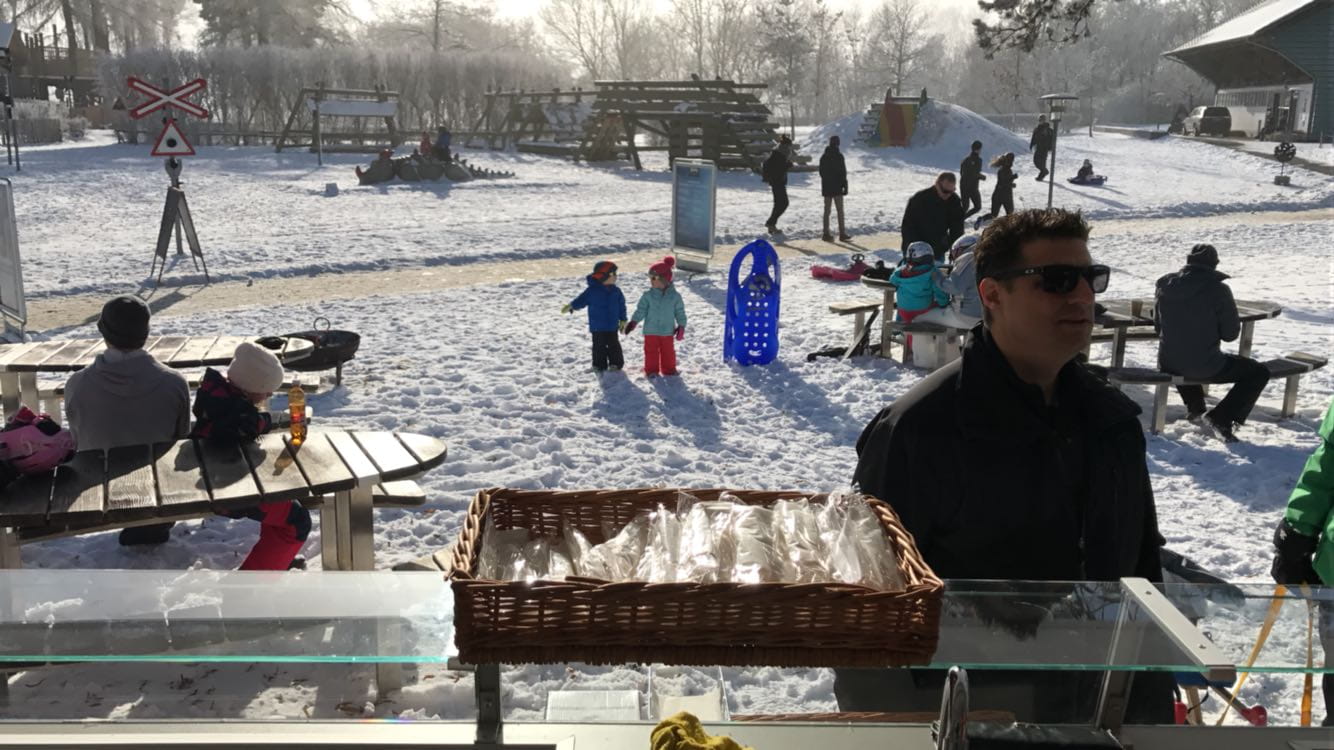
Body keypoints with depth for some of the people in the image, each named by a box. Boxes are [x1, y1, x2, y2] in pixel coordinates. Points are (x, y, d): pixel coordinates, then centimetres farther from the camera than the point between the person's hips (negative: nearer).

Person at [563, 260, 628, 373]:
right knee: (599, 346, 4)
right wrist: (571, 306, -22)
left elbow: (621, 305, 10)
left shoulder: (615, 291, 2)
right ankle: (599, 365, 14)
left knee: (614, 346, 8)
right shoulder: (592, 291, -10)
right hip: (597, 327, -3)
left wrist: (623, 320, 10)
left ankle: (616, 364, 19)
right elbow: (581, 300, -8)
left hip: (612, 327, 3)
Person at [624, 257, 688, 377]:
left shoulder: (675, 296, -5)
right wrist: (633, 322, -15)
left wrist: (681, 326, -3)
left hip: (667, 331, 0)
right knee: (651, 351, 6)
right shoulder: (648, 295, -6)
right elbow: (641, 310, -5)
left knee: (668, 351, 11)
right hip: (651, 331, 0)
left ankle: (669, 369, 25)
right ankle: (651, 370, 18)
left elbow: (680, 312, 2)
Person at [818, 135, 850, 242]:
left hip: (826, 186, 6)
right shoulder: (838, 155, -12)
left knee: (827, 210, 9)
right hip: (837, 186, -6)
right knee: (840, 211, 0)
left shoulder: (824, 156, 8)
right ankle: (842, 234, 0)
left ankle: (826, 234, 7)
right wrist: (845, 185, -8)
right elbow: (843, 172, -14)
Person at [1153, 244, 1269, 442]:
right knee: (1259, 372, 12)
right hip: (1205, 367, -5)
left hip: (1168, 365, 5)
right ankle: (1221, 417, 0)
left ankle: (1194, 406, 42)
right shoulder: (1218, 290, -14)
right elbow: (1231, 334, -7)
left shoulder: (1164, 284, -1)